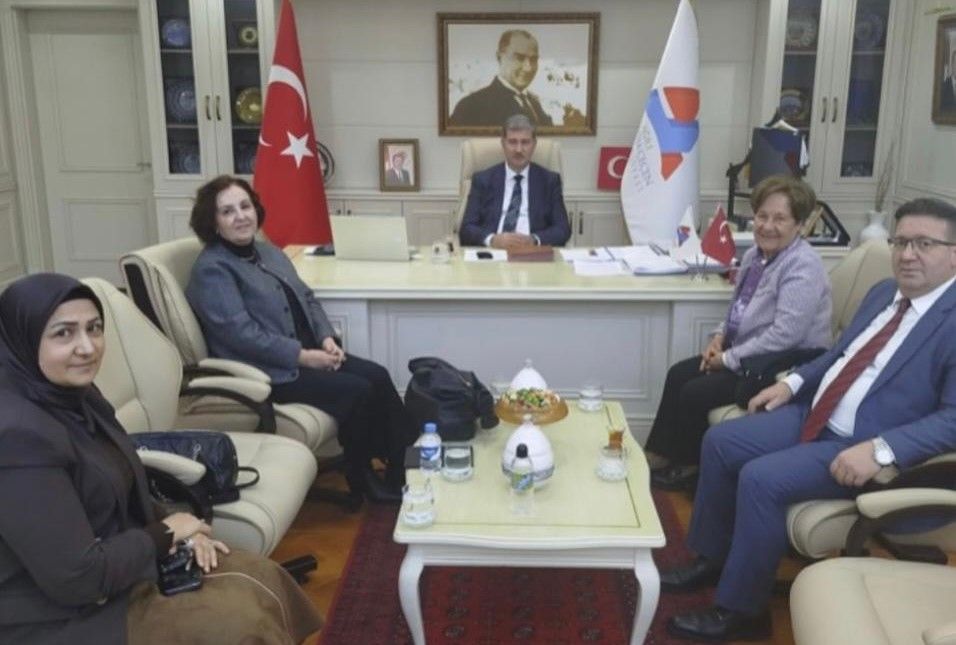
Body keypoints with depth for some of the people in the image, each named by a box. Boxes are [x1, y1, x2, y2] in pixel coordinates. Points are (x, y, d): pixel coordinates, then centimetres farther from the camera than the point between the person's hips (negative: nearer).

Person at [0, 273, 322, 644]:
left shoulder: (74, 395, 2)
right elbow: (77, 578, -27)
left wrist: (176, 530, -3)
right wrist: (165, 533, -12)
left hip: (107, 564, 9)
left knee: (263, 580, 2)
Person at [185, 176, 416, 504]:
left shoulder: (267, 251, 14)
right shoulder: (212, 269, -12)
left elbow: (307, 298, 16)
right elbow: (241, 333, -21)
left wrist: (326, 337, -3)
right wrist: (302, 355, -22)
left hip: (308, 353, 8)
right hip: (268, 371, -8)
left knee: (377, 376, -9)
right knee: (358, 391, -19)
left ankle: (404, 469, -2)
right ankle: (361, 478, -1)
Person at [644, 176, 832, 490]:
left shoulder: (803, 266, -22)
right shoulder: (756, 254, 6)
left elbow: (784, 334, -29)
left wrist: (729, 358, -20)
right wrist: (720, 336, 1)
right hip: (748, 354, 9)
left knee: (695, 393, -15)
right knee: (679, 375, 1)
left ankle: (689, 466, 8)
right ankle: (657, 456, 9)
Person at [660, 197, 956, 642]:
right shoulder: (884, 292, 10)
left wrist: (880, 450, -31)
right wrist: (794, 381, 8)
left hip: (863, 447, -9)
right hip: (814, 415, 9)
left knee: (761, 479, -24)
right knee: (720, 442, 0)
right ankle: (711, 558, 16)